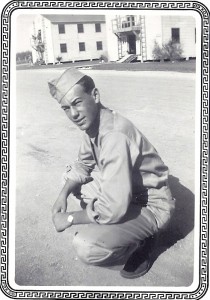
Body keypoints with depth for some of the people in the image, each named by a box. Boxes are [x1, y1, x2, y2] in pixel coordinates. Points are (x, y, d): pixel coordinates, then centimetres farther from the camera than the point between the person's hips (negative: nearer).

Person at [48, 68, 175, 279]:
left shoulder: (115, 135, -33)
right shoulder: (92, 120, -4)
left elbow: (113, 209, -34)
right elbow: (83, 164, 11)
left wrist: (69, 219, -19)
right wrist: (63, 194, -6)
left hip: (150, 206, -9)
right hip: (125, 191, 9)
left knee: (85, 247, -26)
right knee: (70, 179, 12)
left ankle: (140, 244, 1)